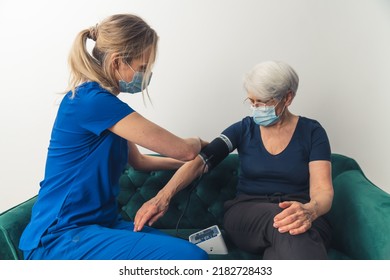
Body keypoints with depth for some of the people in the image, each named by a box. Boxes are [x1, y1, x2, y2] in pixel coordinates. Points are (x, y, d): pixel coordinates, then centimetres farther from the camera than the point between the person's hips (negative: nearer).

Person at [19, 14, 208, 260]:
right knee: (190, 257, -25)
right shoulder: (92, 100, -18)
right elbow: (182, 149, -16)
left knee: (196, 250, -6)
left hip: (103, 222, 9)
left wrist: (189, 162, 25)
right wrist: (197, 142, 7)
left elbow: (138, 160, 27)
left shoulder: (103, 101, 11)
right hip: (61, 237, -9)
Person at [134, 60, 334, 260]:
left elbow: (323, 190, -8)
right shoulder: (244, 129, 7)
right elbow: (200, 161, -6)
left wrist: (308, 211, -34)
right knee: (282, 223, -37)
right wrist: (163, 197, -23)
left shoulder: (311, 132, 3)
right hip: (246, 213, 1)